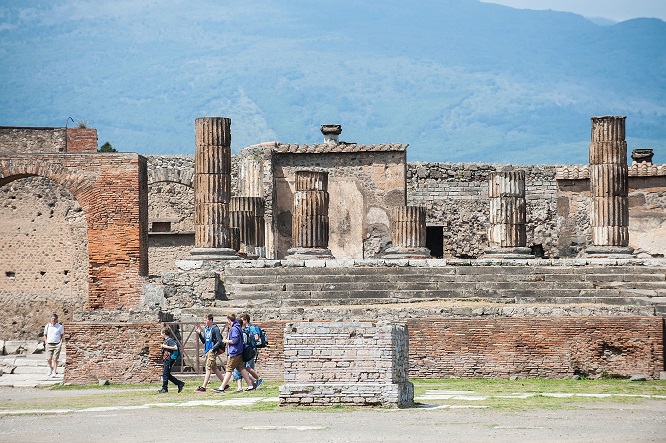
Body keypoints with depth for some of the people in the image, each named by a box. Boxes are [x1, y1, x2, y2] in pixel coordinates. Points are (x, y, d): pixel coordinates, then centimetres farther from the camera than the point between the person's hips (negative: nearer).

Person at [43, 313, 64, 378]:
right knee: (48, 359, -3)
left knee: (55, 359, -7)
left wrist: (61, 342, 0)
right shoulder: (47, 326, 6)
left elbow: (62, 334, 13)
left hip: (57, 344, -2)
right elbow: (45, 335, 16)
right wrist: (46, 342, 5)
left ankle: (54, 372, -1)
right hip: (49, 344, 2)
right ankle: (51, 368, 28)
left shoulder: (59, 327, 0)